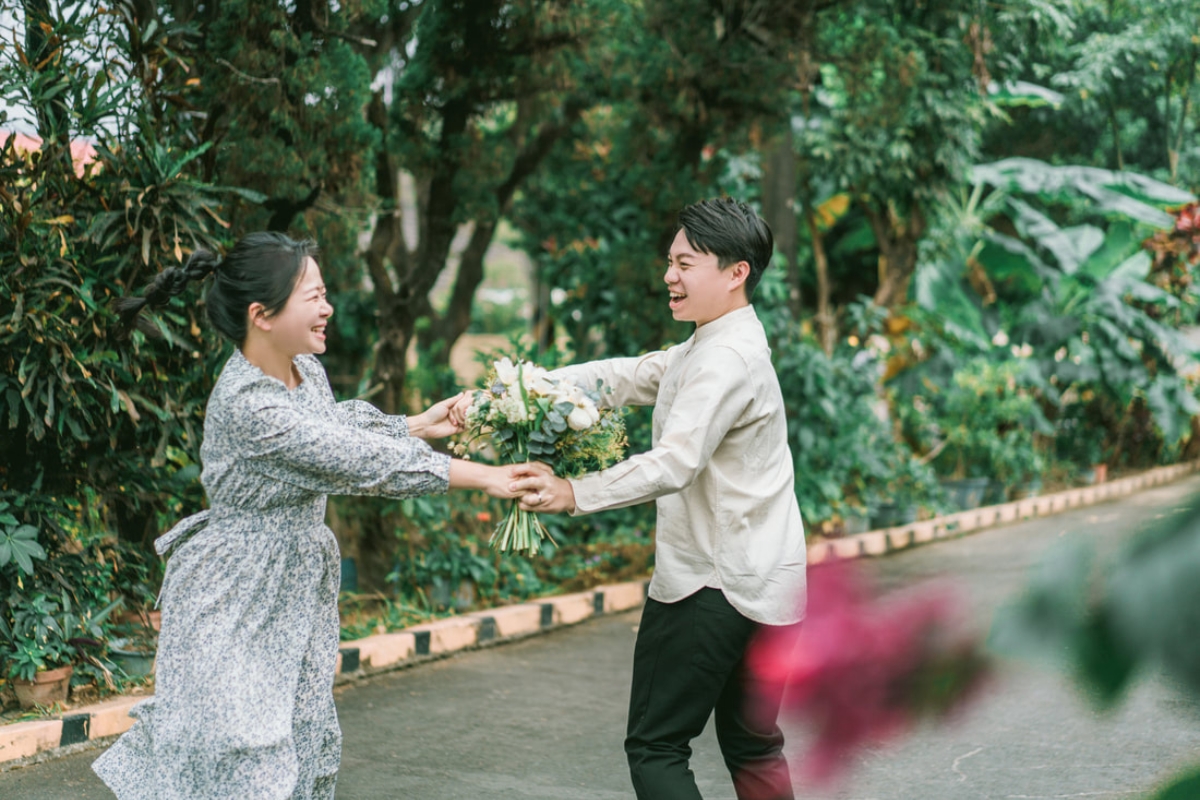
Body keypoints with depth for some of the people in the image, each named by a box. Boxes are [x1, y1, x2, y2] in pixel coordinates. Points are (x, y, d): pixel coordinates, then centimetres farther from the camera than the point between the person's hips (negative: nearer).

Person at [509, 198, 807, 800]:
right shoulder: (703, 350, 15)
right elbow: (625, 378, 7)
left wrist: (576, 494, -35)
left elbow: (674, 463, -29)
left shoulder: (727, 360, -18)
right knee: (753, 747, 16)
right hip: (763, 586, 10)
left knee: (655, 747, -2)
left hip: (711, 586, -10)